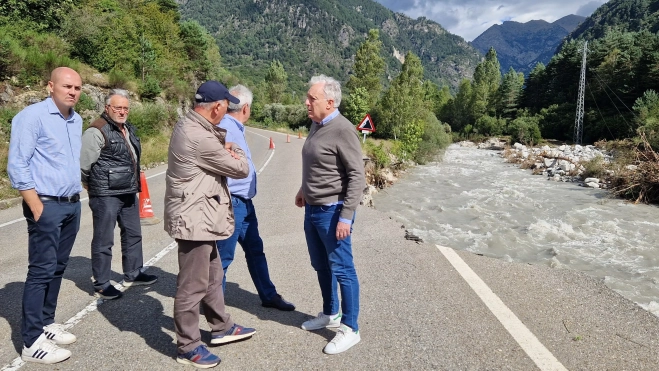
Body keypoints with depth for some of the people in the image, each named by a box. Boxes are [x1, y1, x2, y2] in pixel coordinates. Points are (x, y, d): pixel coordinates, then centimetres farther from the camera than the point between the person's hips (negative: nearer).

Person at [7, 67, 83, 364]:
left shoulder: (76, 120, 11)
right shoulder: (32, 116, -11)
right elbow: (17, 166, -14)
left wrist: (75, 198, 13)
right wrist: (37, 208, -16)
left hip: (72, 205, 7)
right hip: (47, 206, -7)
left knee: (58, 268, 13)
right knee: (41, 271, -3)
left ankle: (46, 323, 27)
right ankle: (32, 342, 6)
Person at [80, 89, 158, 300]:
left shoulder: (128, 129, 13)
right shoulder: (97, 132, -15)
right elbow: (83, 165, -15)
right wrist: (94, 186, -1)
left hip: (129, 193, 9)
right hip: (106, 195, -9)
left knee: (133, 234, 19)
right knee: (103, 241, 3)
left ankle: (133, 274, 35)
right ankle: (101, 285, 15)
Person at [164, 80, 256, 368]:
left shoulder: (189, 124, 7)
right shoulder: (200, 138, -25)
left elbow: (219, 140, 21)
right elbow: (240, 169, -13)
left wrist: (228, 149, 0)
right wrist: (237, 156, 7)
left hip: (200, 216, 11)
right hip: (194, 219, -11)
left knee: (213, 277, 21)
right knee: (193, 285, 3)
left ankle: (221, 328, 37)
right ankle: (188, 348, 18)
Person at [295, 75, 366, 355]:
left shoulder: (342, 130, -18)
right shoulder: (316, 125, 8)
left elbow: (356, 176, -20)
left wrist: (346, 216, -23)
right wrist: (304, 189, 24)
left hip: (332, 211, -9)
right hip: (312, 209, 9)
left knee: (342, 269, 1)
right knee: (321, 266, 19)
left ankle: (350, 329, 14)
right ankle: (330, 314, 36)